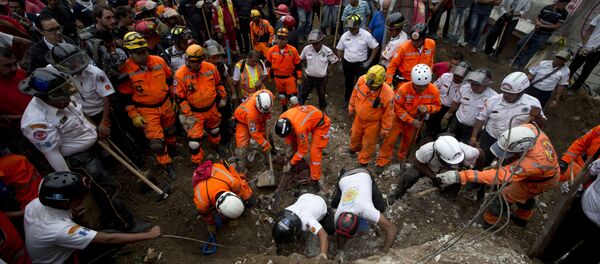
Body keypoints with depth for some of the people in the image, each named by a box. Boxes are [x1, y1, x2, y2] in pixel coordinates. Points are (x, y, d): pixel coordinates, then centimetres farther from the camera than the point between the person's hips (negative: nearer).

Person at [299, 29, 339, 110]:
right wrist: (304, 69, 1)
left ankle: (322, 111, 43)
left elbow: (334, 61, 0)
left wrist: (326, 67, 0)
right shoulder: (306, 49, -14)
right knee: (303, 94, 14)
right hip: (309, 77, 0)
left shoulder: (327, 51, -17)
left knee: (322, 96, 20)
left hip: (322, 78, 0)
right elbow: (301, 59, 5)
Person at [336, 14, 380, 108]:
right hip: (347, 64, 4)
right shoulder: (344, 36, -3)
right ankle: (347, 101, 39)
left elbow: (376, 47, -7)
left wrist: (369, 61, -10)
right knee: (348, 83, 19)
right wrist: (340, 62, 4)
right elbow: (339, 50, 9)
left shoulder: (366, 35, -13)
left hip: (361, 64, -4)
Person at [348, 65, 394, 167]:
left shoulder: (388, 94, -36)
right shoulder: (362, 80, -26)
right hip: (358, 117, 4)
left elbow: (388, 114, -20)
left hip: (373, 122, -4)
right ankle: (354, 147, 65)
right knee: (355, 135, 31)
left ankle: (363, 162, 47)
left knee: (368, 143, 20)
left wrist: (385, 130, -9)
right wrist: (351, 109, 9)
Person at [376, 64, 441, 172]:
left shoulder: (434, 91, -24)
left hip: (417, 120, 3)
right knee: (390, 139, 1)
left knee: (408, 141, 23)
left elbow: (437, 106, -8)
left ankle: (402, 159, 49)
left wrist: (427, 108, -32)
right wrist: (410, 120, -25)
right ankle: (382, 161, 21)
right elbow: (397, 107, -23)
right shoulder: (404, 88, -32)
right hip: (400, 118, -3)